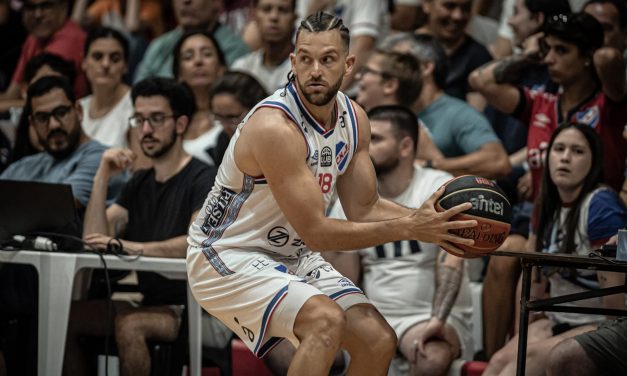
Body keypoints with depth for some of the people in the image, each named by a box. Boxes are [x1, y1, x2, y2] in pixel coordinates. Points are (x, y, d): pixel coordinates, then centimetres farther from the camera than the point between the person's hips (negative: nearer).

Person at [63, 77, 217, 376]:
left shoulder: (202, 180, -7)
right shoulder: (139, 183, 17)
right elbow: (94, 239, 6)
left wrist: (134, 247, -32)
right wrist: (102, 178, -4)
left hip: (192, 309, -7)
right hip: (151, 303, 7)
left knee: (128, 323, -34)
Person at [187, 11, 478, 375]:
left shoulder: (354, 119, -2)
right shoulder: (275, 127, -29)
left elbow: (365, 209, 3)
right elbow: (316, 232, -27)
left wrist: (425, 220, -16)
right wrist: (409, 228, -27)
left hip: (292, 258, 8)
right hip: (228, 259, -8)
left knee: (379, 341, -1)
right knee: (326, 320, -31)